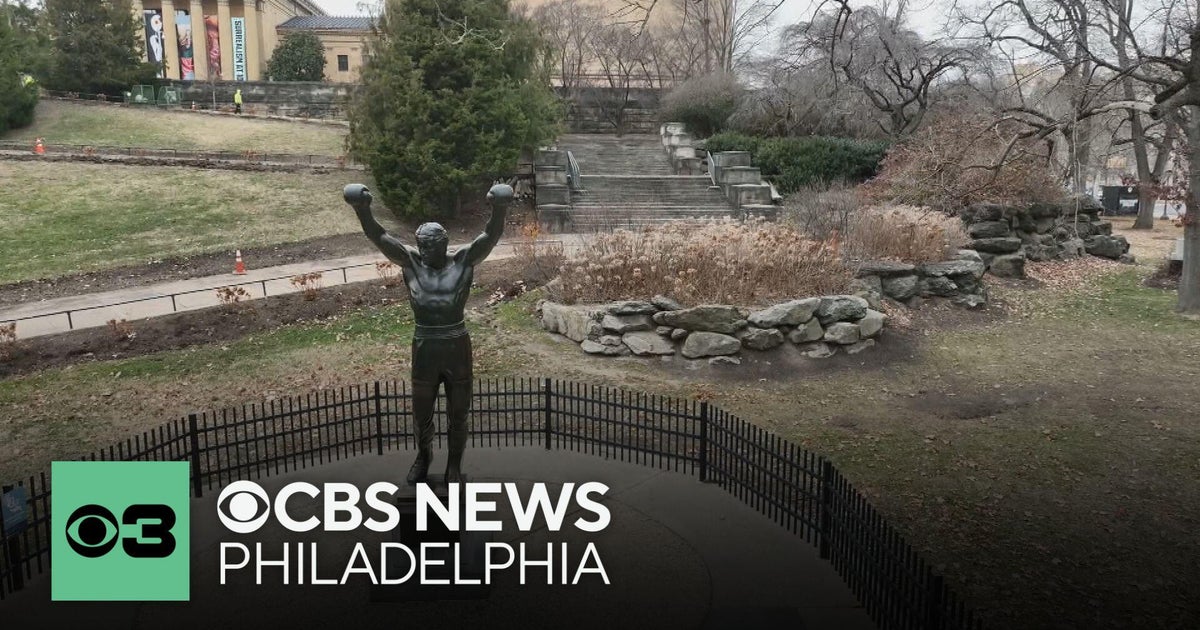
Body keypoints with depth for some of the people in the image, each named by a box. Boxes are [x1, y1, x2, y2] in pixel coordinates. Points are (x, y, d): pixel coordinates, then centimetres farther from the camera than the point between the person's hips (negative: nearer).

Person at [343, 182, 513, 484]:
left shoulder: (464, 261, -8)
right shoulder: (410, 262, -5)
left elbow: (492, 235, -20)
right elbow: (378, 236, -12)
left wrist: (499, 209, -39)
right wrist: (362, 209, -30)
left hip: (457, 349, -1)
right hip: (424, 350, 2)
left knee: (458, 415, 14)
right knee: (421, 413, 20)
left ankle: (454, 465, 37)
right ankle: (423, 455, 49)